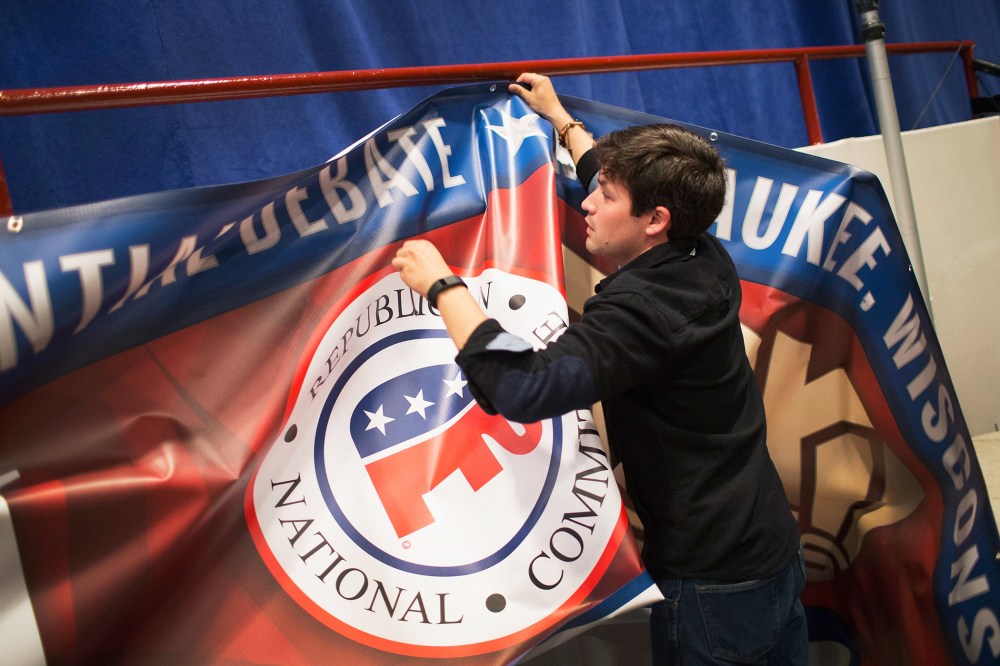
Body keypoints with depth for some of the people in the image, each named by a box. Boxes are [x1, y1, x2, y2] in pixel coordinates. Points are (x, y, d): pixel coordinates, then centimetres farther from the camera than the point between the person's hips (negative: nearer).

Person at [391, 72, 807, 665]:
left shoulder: (641, 307, -27)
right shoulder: (708, 262, -1)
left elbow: (526, 387, -40)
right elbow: (629, 186, 18)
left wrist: (442, 284, -27)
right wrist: (561, 119, 31)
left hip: (713, 586, -8)